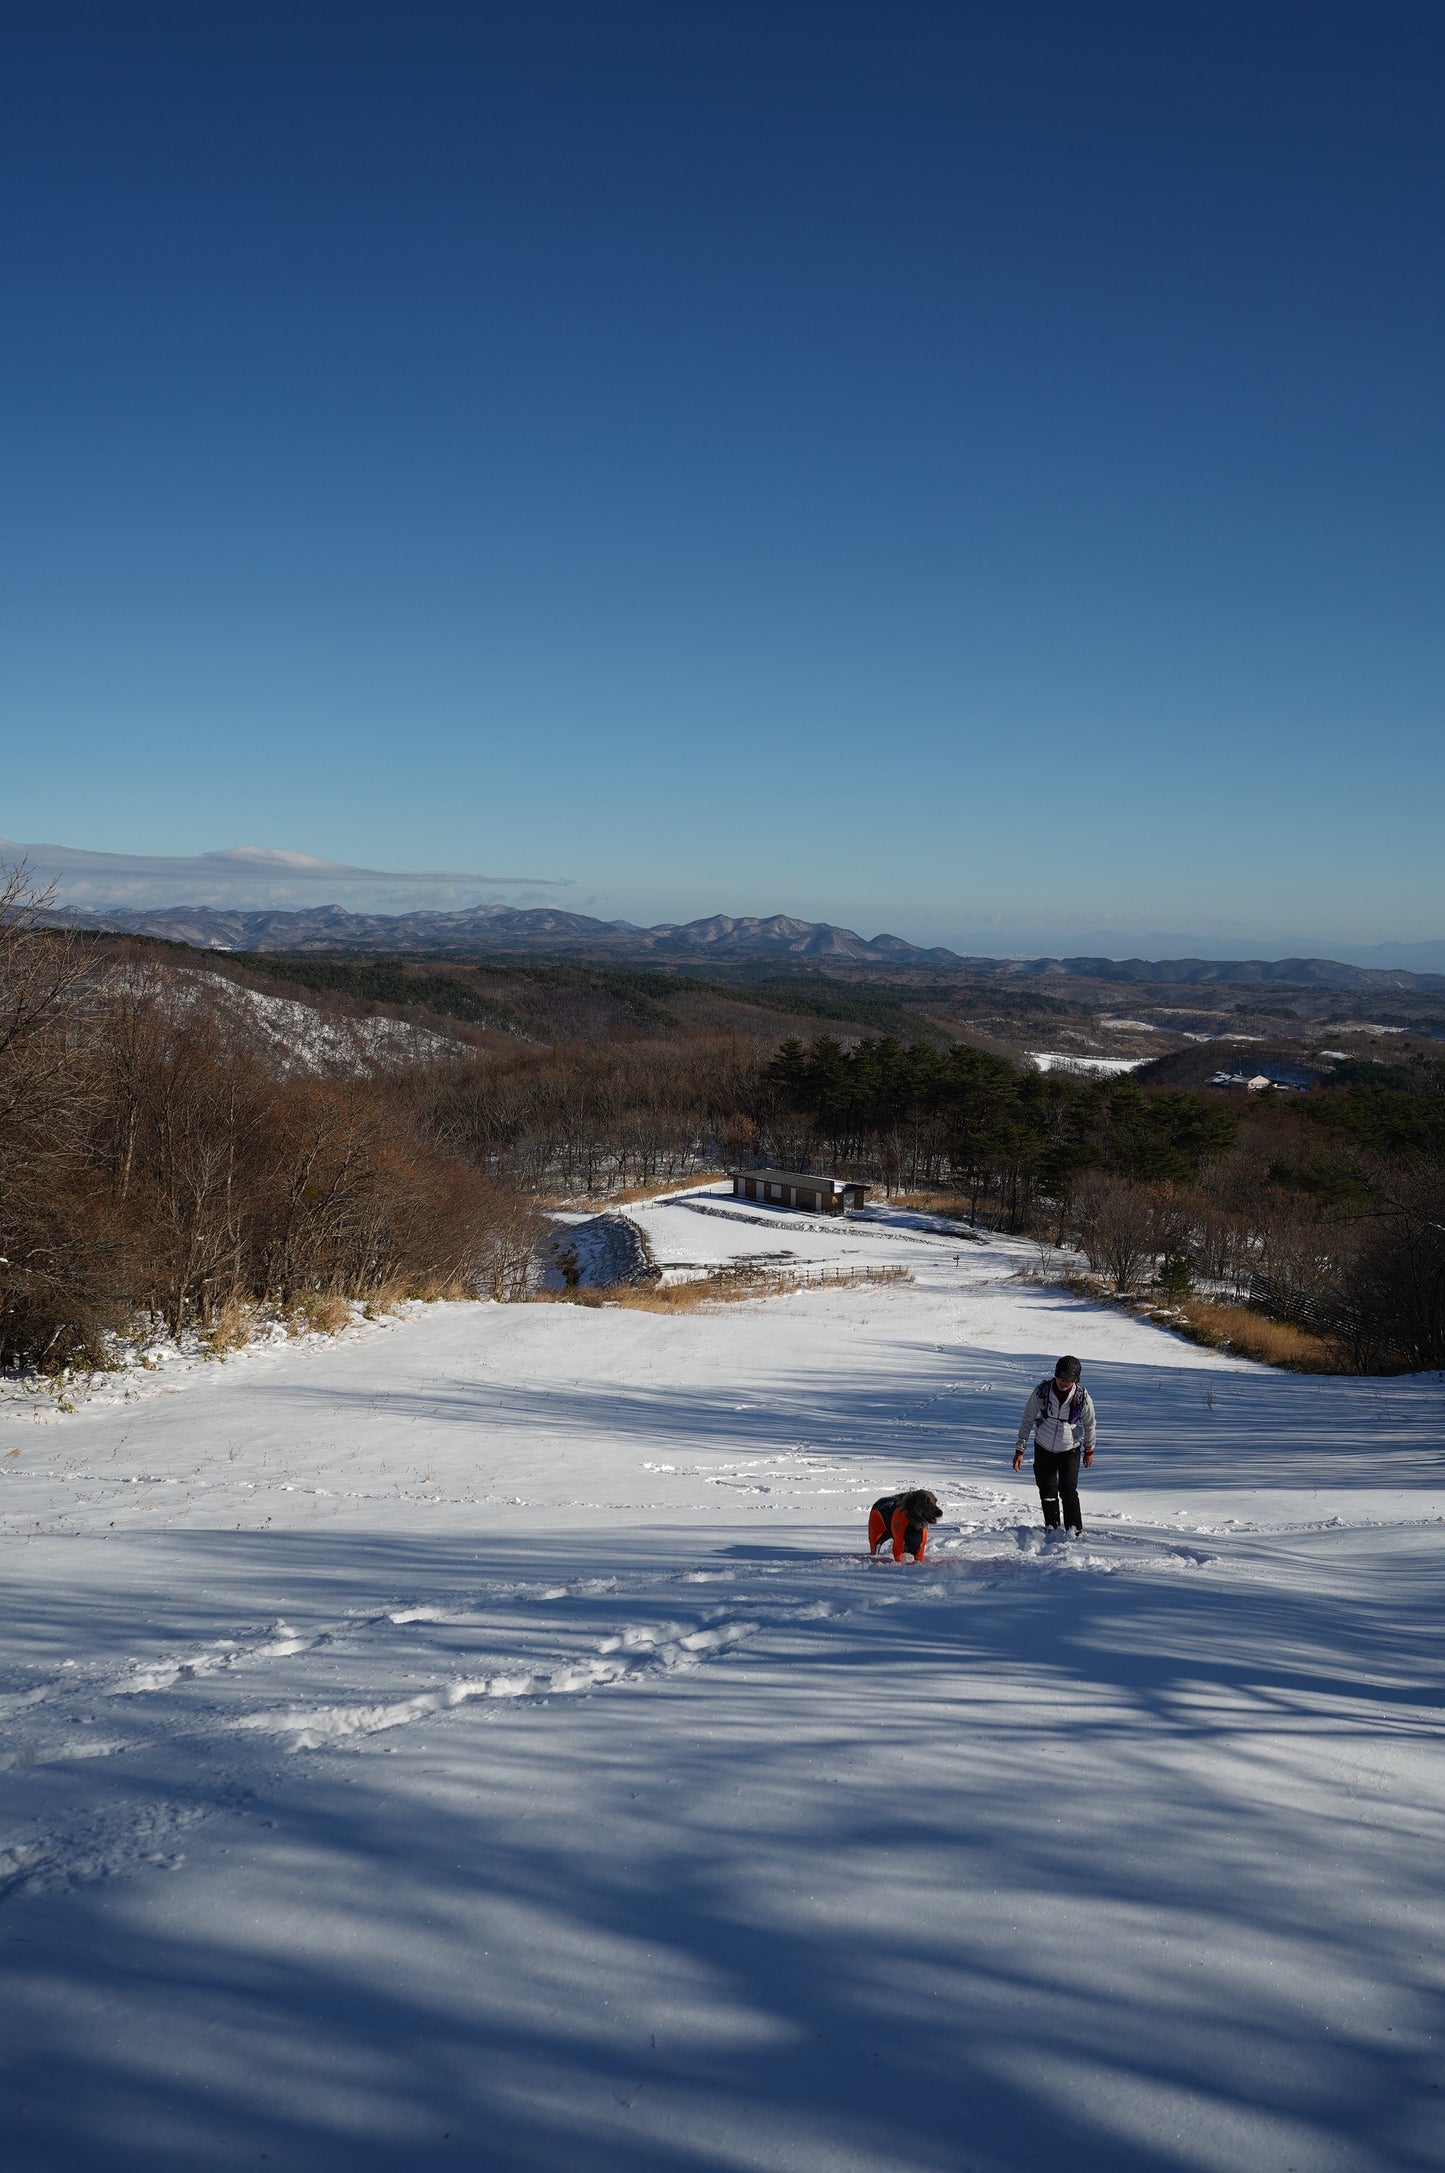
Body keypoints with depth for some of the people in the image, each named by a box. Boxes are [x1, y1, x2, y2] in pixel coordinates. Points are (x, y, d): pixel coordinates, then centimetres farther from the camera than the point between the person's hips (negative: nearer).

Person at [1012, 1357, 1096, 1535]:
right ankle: (1052, 1528, 22)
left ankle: (1076, 1531, -6)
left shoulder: (1083, 1397, -17)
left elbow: (1089, 1425, 2)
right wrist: (1020, 1449, -3)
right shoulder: (1042, 1391, -15)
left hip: (1069, 1450, -2)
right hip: (1043, 1449, 2)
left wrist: (1089, 1450, 13)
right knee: (1047, 1492, 5)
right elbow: (1027, 1419, -4)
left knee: (1068, 1491, -14)